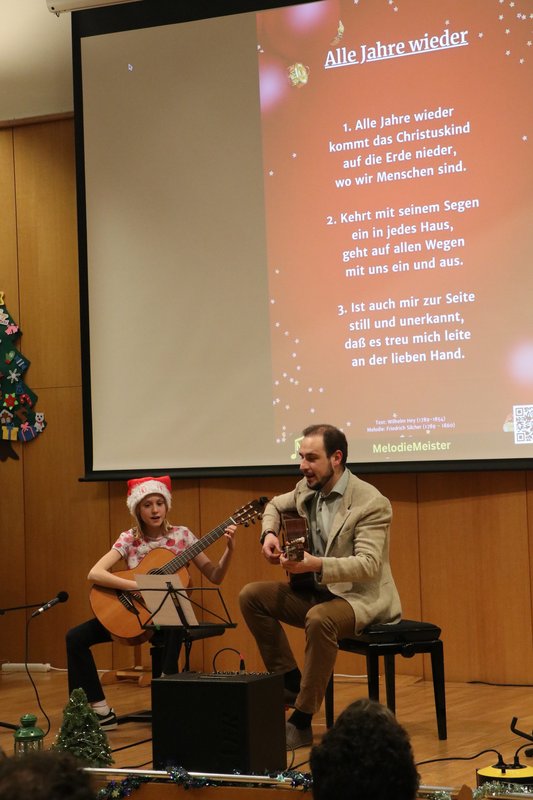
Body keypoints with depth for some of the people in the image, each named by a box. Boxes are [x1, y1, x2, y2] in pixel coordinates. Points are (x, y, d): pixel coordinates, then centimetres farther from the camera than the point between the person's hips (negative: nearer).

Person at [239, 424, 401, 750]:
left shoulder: (372, 503, -20)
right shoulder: (307, 490, 3)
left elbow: (369, 564, -28)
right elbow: (276, 506, 26)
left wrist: (316, 565, -41)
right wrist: (269, 534, 3)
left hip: (360, 597, -8)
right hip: (315, 591, 8)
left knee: (320, 619, -38)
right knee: (252, 595, -4)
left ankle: (302, 723, -28)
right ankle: (291, 682, 3)